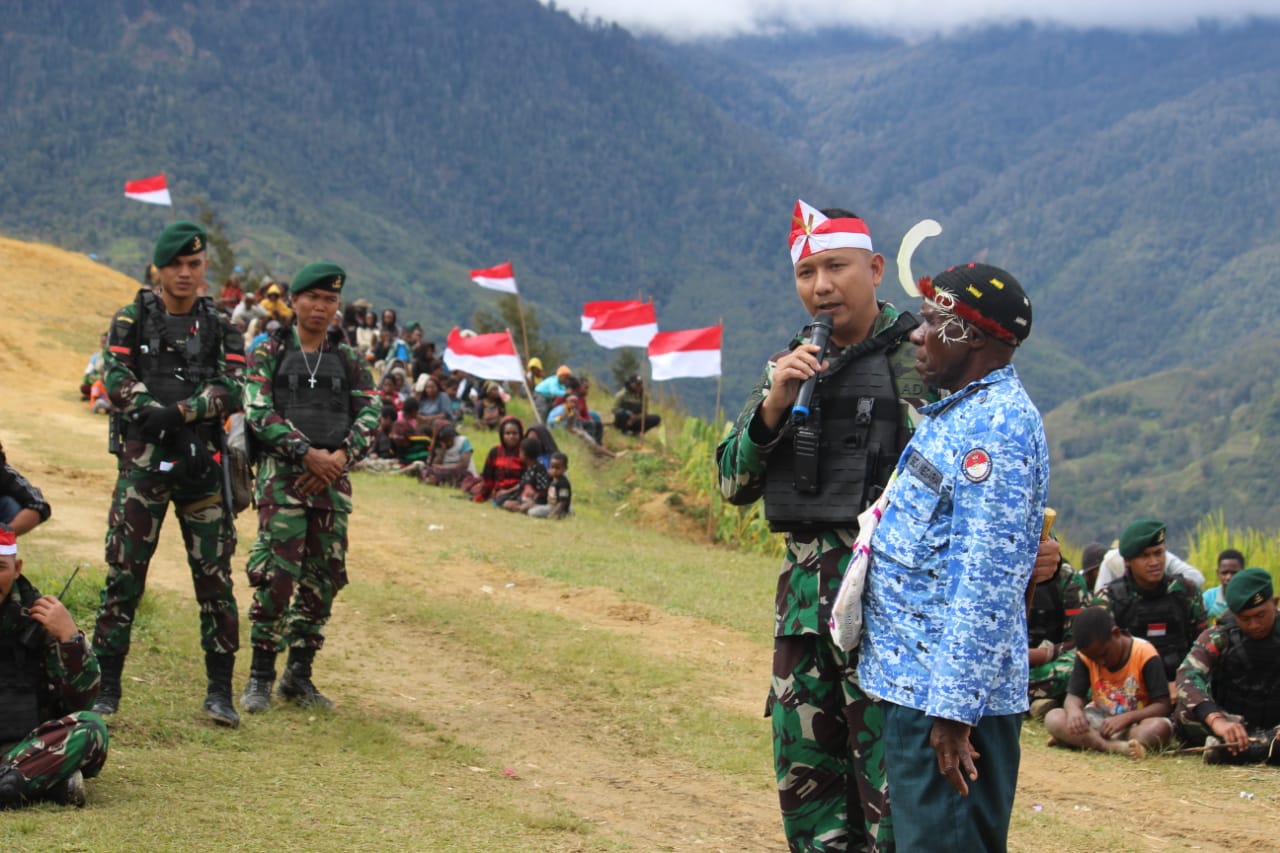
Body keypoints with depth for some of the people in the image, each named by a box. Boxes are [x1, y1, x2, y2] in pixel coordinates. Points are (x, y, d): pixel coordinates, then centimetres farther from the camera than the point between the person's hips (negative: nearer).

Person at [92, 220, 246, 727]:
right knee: (124, 574, -3)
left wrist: (179, 412, -17)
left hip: (202, 462, 1)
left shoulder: (220, 328, 10)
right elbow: (118, 380, -7)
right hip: (143, 460, -1)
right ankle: (106, 688, 4)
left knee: (215, 577, 1)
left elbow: (234, 391, -4)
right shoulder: (133, 320, 6)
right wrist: (151, 414, -24)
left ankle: (220, 690, 9)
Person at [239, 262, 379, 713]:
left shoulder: (349, 362, 13)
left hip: (333, 480, 4)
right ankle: (260, 676, -2)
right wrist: (306, 452, -18)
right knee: (276, 577, -11)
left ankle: (299, 675, 15)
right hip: (282, 476, -4)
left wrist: (340, 456, -12)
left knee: (323, 579, 5)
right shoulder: (269, 355, 3)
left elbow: (370, 414, 5)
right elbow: (259, 413, -8)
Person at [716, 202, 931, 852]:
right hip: (804, 592, 6)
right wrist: (774, 404, -6)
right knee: (806, 778, 11)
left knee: (888, 781, -7)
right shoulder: (789, 366, 14)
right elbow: (735, 484, 9)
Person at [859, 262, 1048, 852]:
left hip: (948, 693, -10)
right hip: (916, 681, 10)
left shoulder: (996, 424, -17)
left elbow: (986, 582, -23)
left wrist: (954, 709, -24)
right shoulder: (962, 411, 16)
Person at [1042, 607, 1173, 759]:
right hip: (1100, 721, 3)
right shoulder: (1086, 656, -4)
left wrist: (1125, 718, -30)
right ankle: (1117, 747, -40)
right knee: (1053, 718, -24)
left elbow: (1163, 706, -17)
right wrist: (1074, 710, -29)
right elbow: (1074, 696, -4)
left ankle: (1082, 741, -35)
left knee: (1161, 727, -38)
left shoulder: (1145, 654, -15)